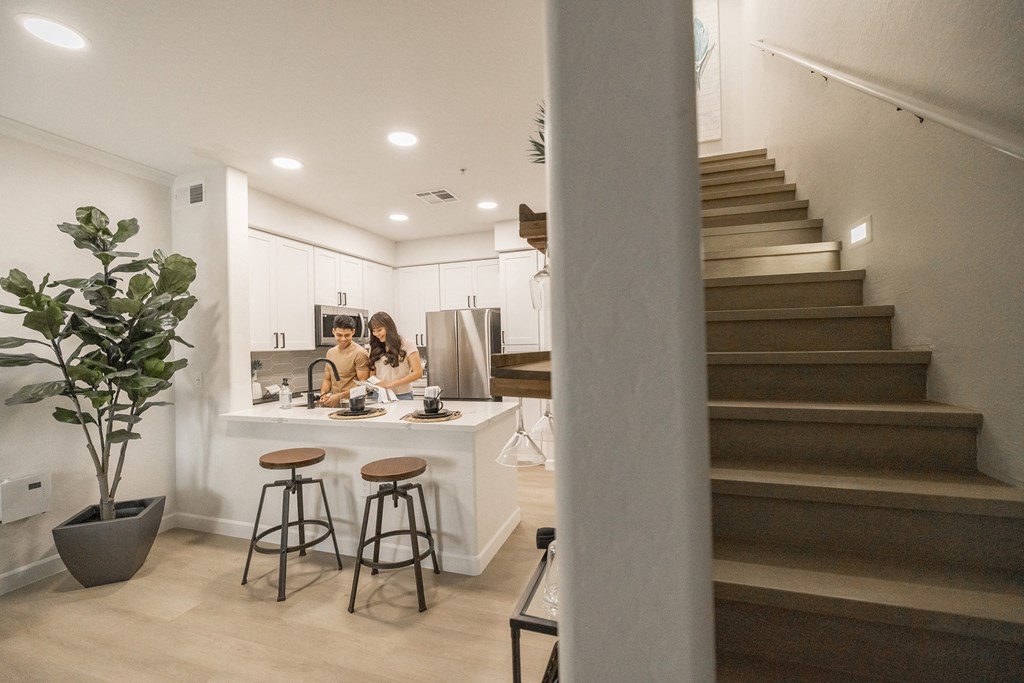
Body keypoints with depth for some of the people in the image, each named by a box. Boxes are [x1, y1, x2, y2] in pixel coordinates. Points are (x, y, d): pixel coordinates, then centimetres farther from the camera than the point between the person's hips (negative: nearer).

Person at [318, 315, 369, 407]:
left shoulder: (360, 353, -8)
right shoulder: (330, 352, 15)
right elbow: (327, 379, 21)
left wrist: (339, 396, -15)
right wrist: (323, 395, 2)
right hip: (332, 404, 5)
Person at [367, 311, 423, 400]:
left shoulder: (406, 344, -5)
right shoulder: (375, 347, 10)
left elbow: (418, 373, -10)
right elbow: (372, 373, 15)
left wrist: (391, 384, -18)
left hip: (402, 396, -4)